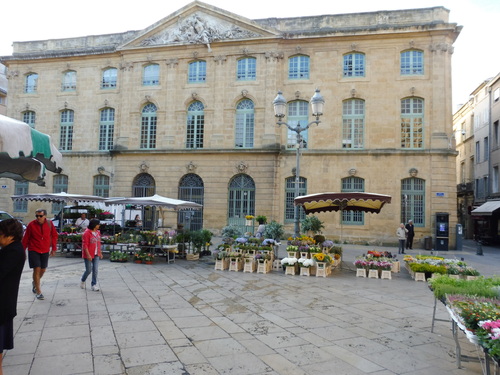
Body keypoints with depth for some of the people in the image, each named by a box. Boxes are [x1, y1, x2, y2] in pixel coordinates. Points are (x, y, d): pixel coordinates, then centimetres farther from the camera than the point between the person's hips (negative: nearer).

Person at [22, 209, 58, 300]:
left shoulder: (49, 224, -5)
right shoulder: (31, 225, -10)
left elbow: (54, 236, 6)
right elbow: (25, 239, -3)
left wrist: (53, 248, 6)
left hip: (45, 251, 3)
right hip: (33, 251, -3)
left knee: (43, 270, 13)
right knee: (37, 269, -8)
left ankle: (35, 283, 43)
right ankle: (38, 292, 0)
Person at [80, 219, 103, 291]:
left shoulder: (98, 232, 7)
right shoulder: (87, 233, -14)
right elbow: (85, 245, -16)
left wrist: (100, 253, 15)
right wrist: (88, 255, -21)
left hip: (96, 255, 6)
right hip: (88, 255, -6)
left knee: (95, 270, 3)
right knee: (88, 270, 4)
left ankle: (93, 284, 12)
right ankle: (82, 281, 31)